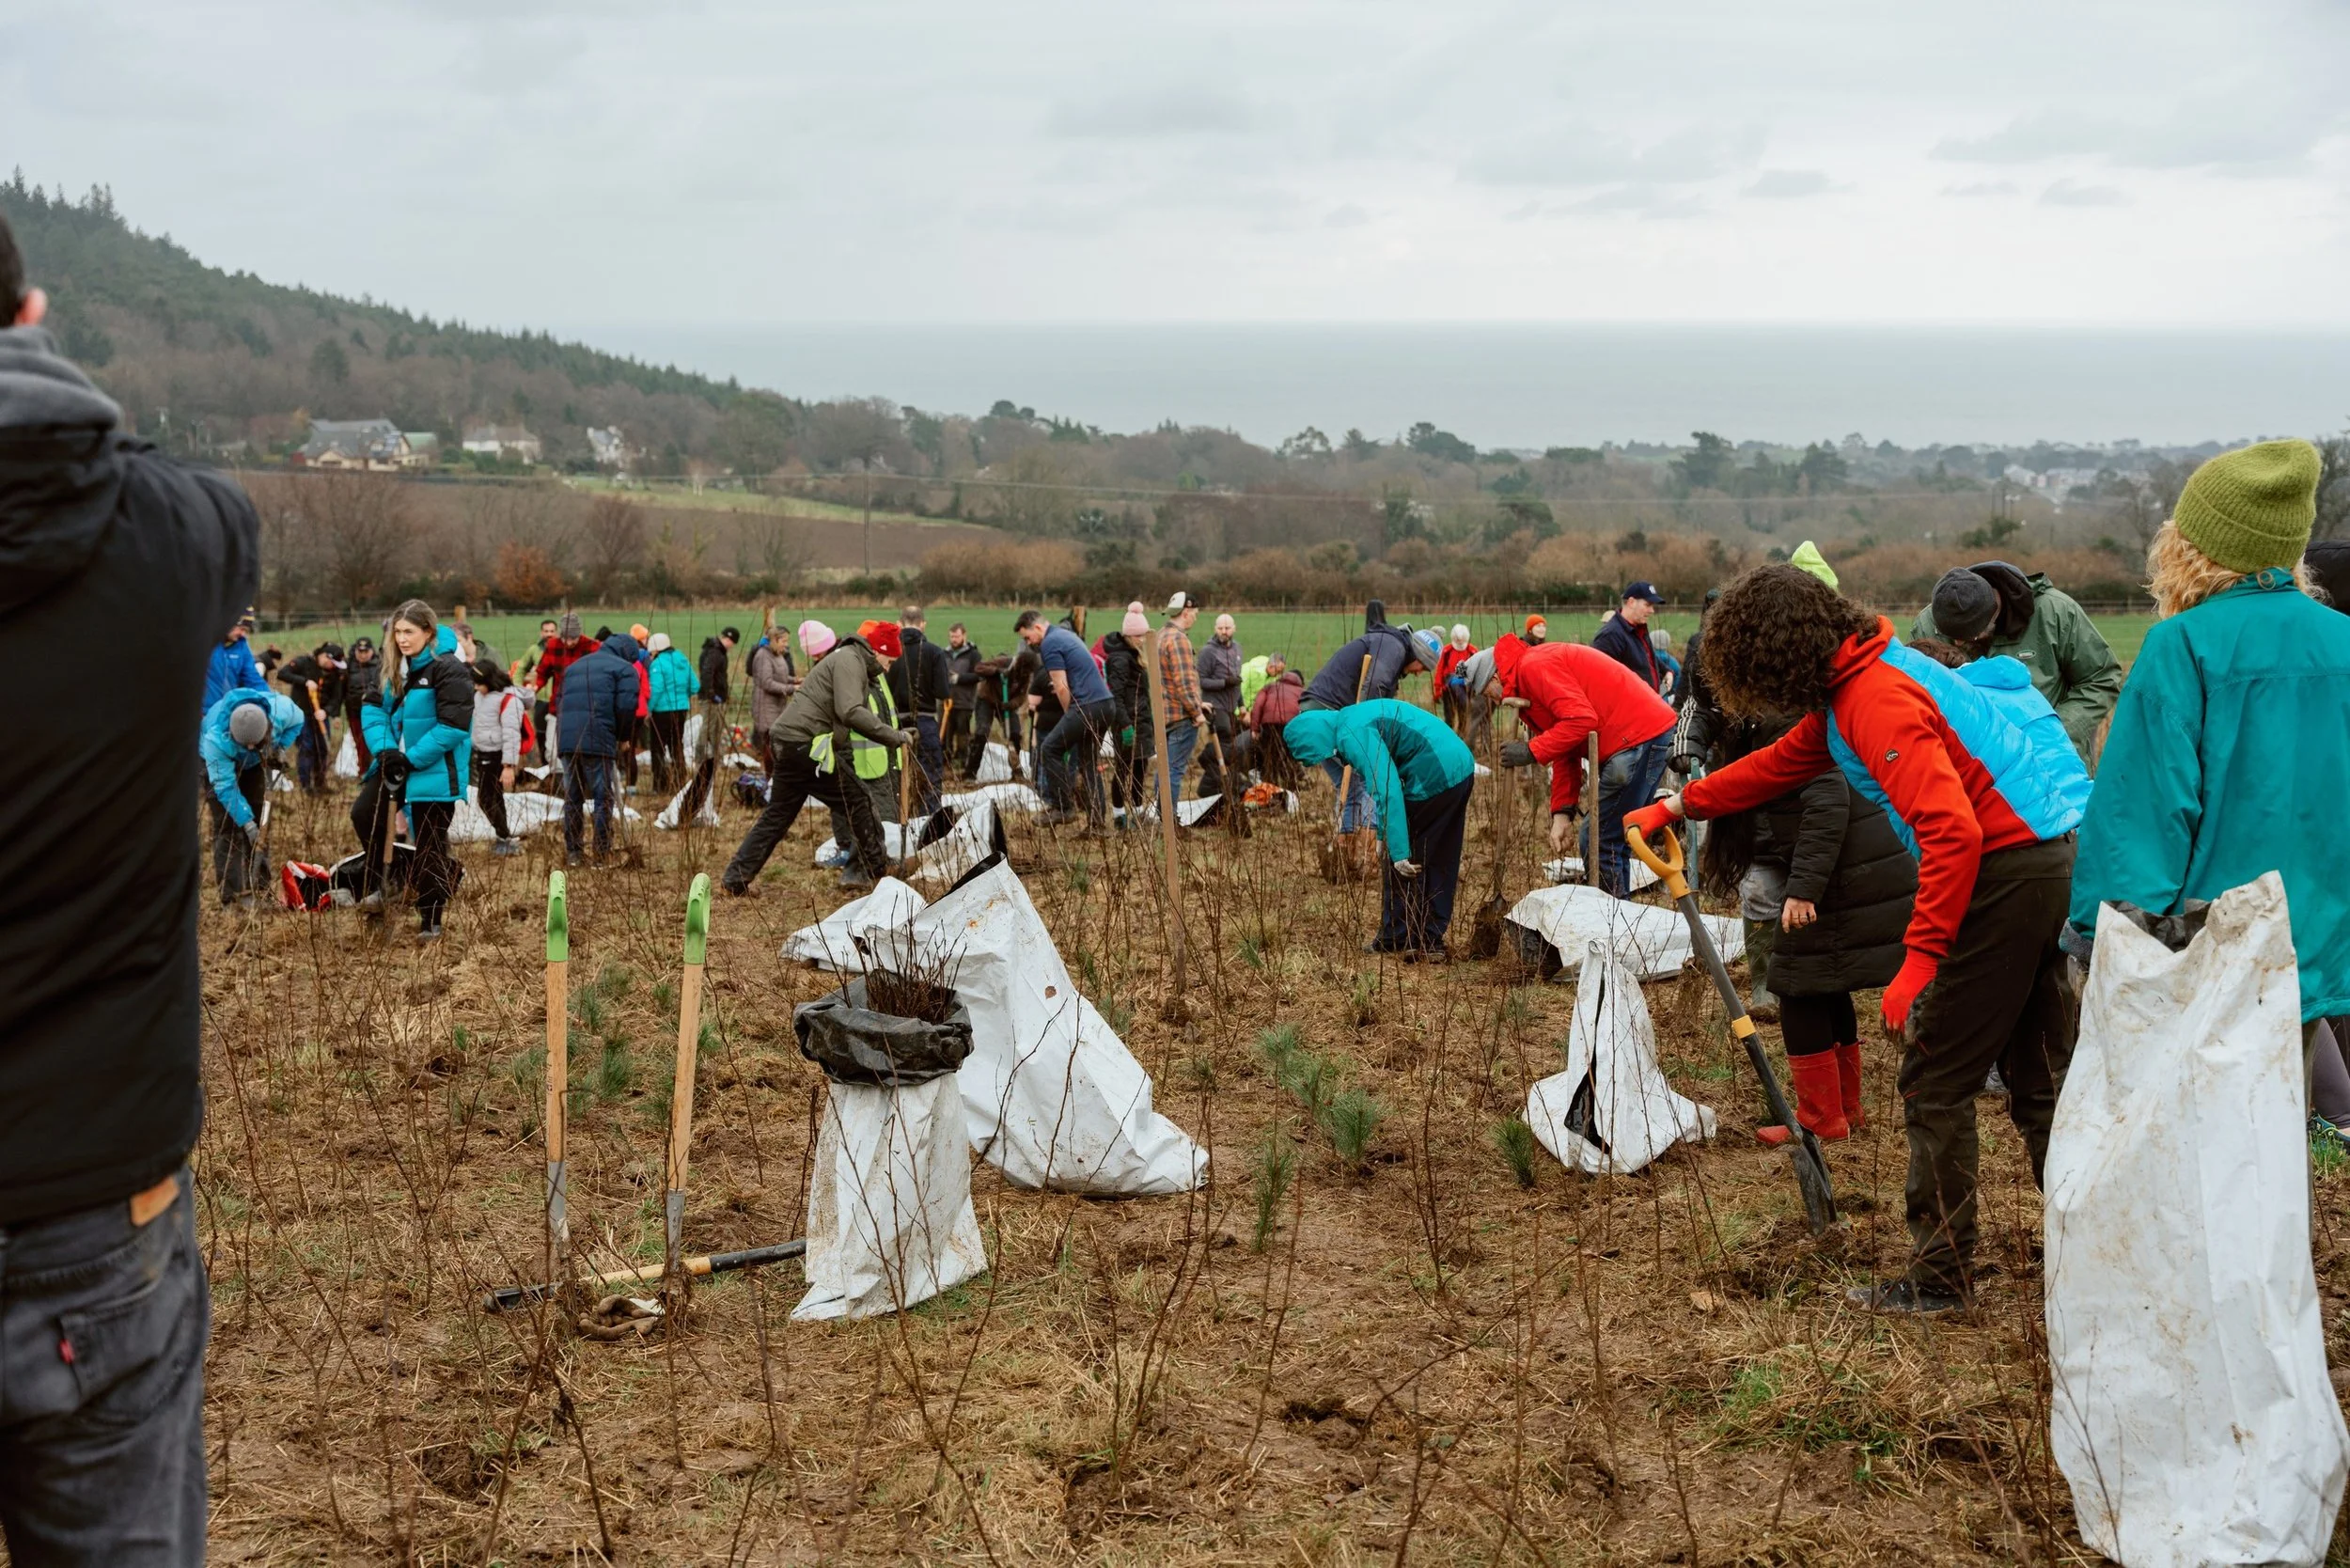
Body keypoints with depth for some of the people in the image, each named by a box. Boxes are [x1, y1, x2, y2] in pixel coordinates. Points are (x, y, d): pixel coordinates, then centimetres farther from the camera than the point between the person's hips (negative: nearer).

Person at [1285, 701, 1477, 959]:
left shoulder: (1353, 735, -14)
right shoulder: (1355, 717, 17)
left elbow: (1387, 791, -22)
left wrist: (1399, 852, -21)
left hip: (1434, 777, -10)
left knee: (1404, 866, 5)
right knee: (1440, 864, 17)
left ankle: (1394, 939, 14)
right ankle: (1431, 940, 23)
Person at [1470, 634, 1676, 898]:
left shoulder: (1533, 667, -11)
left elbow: (1581, 719, -22)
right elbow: (1566, 755, 18)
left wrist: (1532, 751, -13)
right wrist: (1562, 813, 9)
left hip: (1638, 735, -11)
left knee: (1601, 843, -5)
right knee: (1612, 842, 16)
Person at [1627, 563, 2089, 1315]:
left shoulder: (1876, 699, -19)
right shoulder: (1852, 684, 13)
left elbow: (1952, 831, -28)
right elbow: (1783, 760, 29)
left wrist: (1918, 960, -26)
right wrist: (1678, 805, 35)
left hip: (2007, 869, -10)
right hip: (2049, 859, 10)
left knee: (1936, 1081, 0)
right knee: (2039, 1075, 16)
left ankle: (1939, 1279, 9)